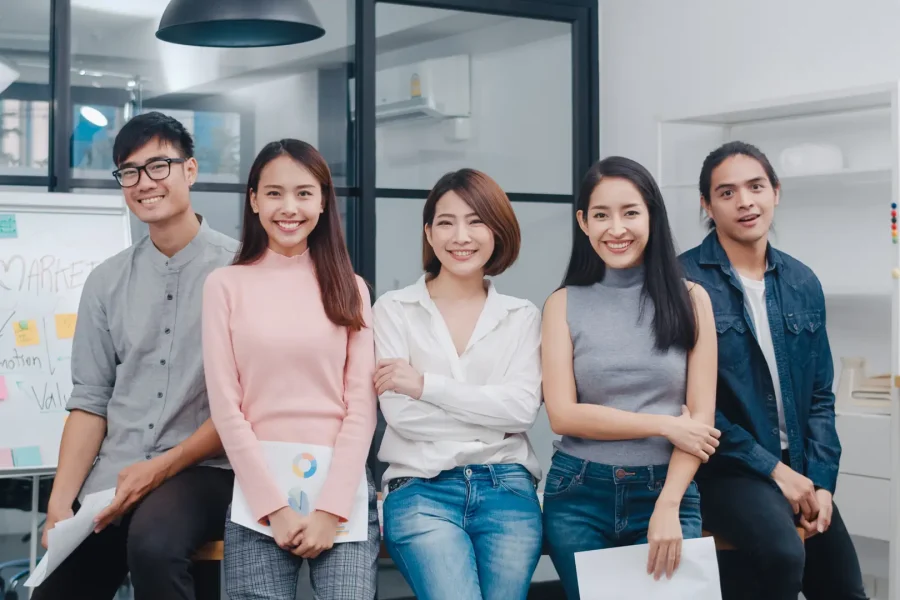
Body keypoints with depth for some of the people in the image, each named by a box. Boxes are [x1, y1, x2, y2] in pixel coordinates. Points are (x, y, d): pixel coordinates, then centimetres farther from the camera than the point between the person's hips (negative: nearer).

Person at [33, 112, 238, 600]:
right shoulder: (106, 282, 11)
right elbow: (91, 401, 9)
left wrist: (162, 468, -14)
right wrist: (61, 503, -3)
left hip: (202, 468, -4)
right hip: (111, 479, 5)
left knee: (153, 543, -33)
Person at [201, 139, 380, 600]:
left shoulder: (349, 288, 9)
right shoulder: (226, 285, 4)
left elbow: (361, 405, 3)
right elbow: (225, 406, -1)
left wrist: (330, 508, -7)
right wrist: (275, 506, -8)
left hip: (342, 489, 1)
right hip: (258, 491, -1)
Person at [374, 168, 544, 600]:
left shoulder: (522, 316, 12)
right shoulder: (394, 309, 6)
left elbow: (523, 408, -4)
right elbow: (399, 411, -5)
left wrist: (426, 384, -10)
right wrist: (494, 408, -4)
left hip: (507, 489, 2)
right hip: (421, 489, -2)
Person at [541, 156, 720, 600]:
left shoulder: (690, 299, 3)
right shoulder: (564, 303, 2)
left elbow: (701, 417, -2)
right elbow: (562, 414, -5)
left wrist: (667, 508, -13)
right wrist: (664, 425, -10)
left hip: (667, 492, 0)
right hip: (579, 495, 0)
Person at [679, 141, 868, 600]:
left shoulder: (803, 284, 8)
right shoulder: (684, 281, -10)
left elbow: (820, 395, 12)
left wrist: (821, 480, -1)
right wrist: (772, 468, -13)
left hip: (800, 472, 6)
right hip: (724, 468, -6)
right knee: (783, 552, -32)